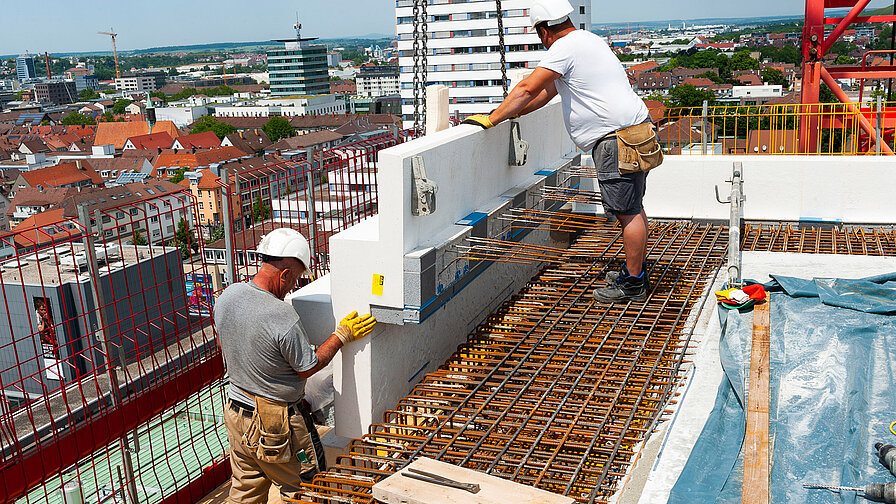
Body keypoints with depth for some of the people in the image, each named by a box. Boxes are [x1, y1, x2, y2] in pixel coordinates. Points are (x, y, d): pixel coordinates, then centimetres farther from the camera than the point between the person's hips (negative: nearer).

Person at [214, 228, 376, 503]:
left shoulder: (227, 296, -7)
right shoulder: (283, 317, -30)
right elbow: (307, 367, -16)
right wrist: (342, 334, -7)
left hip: (236, 410, 7)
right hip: (274, 423, -7)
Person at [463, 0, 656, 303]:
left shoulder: (564, 47, -12)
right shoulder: (586, 40, 20)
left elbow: (528, 88, -16)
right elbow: (548, 90, 24)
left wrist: (491, 119, -10)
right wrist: (512, 112, 23)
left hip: (617, 139, -10)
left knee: (627, 211, -4)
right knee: (631, 208, 17)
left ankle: (633, 283, 4)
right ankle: (637, 269, 28)